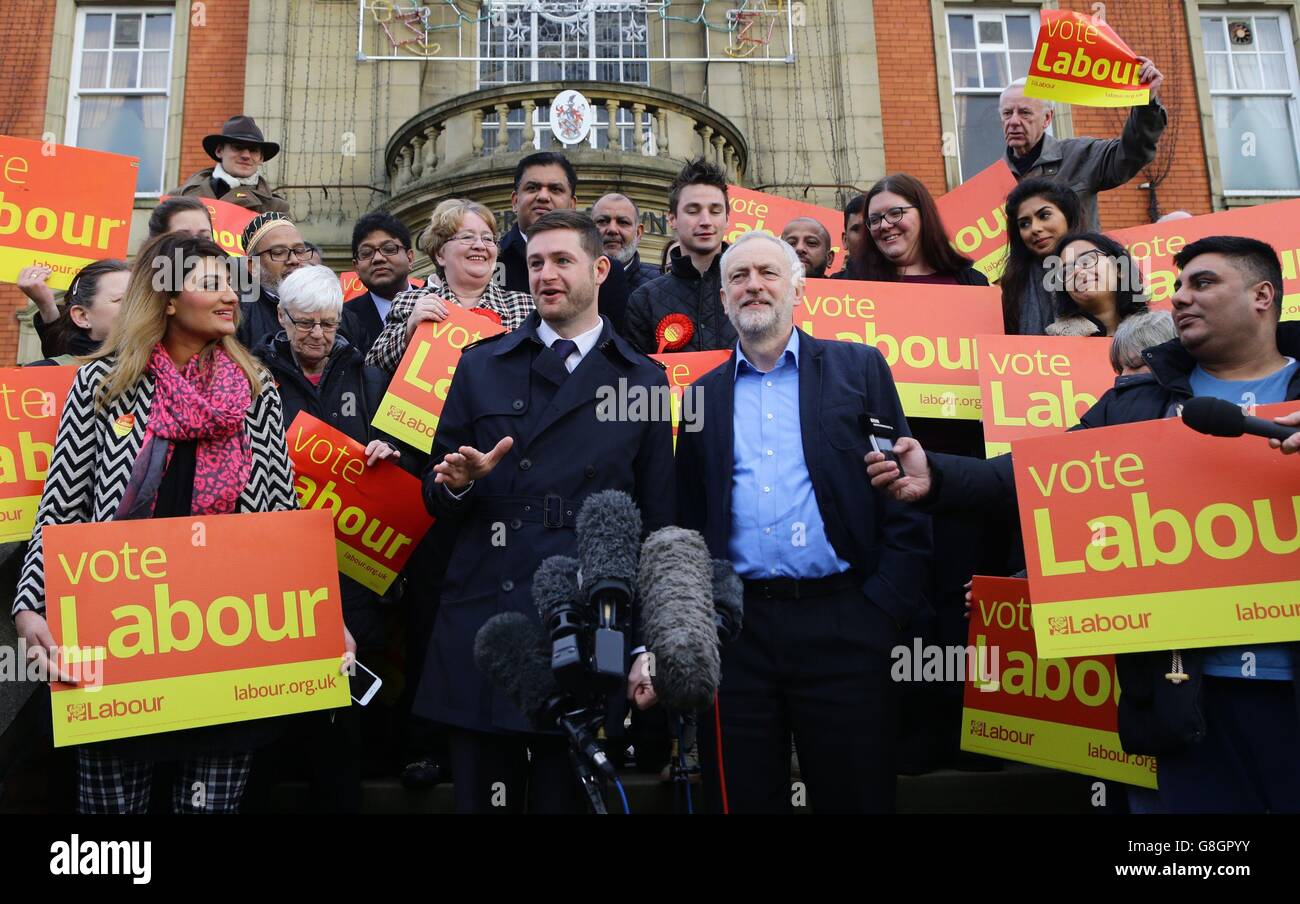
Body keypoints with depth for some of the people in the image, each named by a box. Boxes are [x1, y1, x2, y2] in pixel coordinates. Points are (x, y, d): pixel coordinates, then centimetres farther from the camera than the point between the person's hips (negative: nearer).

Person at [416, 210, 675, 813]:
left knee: (568, 795, 11)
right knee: (480, 797, 11)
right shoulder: (480, 367, 10)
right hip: (482, 623, 1)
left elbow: (659, 517, 6)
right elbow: (437, 496, 11)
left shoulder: (644, 380, 6)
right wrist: (459, 482, -13)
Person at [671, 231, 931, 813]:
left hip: (842, 621, -2)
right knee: (743, 798, 10)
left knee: (855, 794, 7)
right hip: (735, 631, 2)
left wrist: (884, 608, -7)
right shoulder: (704, 394, 13)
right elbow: (689, 519, 11)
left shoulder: (859, 368, 6)